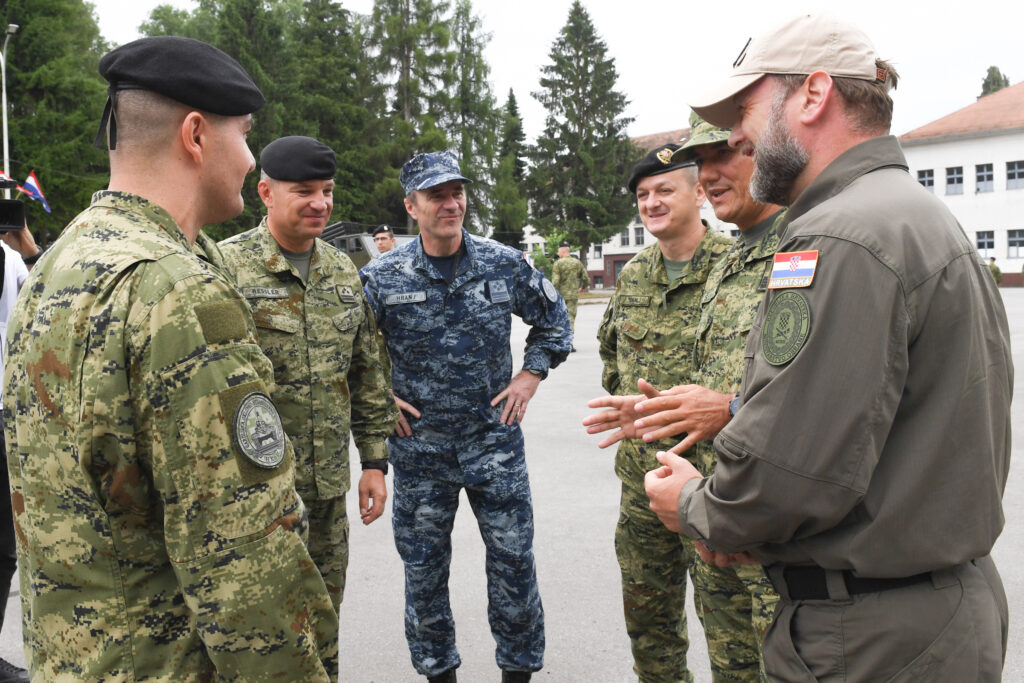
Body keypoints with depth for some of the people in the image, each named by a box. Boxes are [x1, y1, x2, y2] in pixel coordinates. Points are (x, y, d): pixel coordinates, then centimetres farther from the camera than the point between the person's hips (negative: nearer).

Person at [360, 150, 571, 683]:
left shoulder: (505, 265, -2)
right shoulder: (382, 278, -7)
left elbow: (553, 318, 14)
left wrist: (531, 375, 5)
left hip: (494, 438, 1)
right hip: (420, 445, 0)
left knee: (513, 560, 8)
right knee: (423, 569, 11)